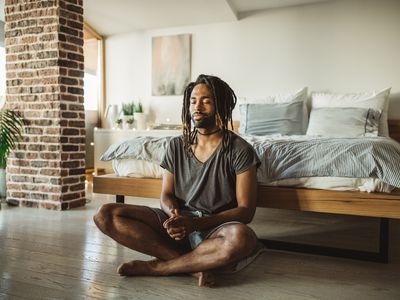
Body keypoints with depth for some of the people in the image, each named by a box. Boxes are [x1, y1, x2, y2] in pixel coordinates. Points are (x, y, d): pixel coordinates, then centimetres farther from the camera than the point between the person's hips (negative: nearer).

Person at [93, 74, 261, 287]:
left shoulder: (239, 150, -6)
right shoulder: (177, 145, 8)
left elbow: (245, 210, -9)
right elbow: (166, 195, 9)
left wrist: (195, 224, -22)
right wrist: (174, 214, -17)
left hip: (215, 229, -3)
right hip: (178, 223, 4)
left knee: (242, 237, -40)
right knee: (106, 215, -16)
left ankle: (156, 267, -18)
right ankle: (195, 265, -20)